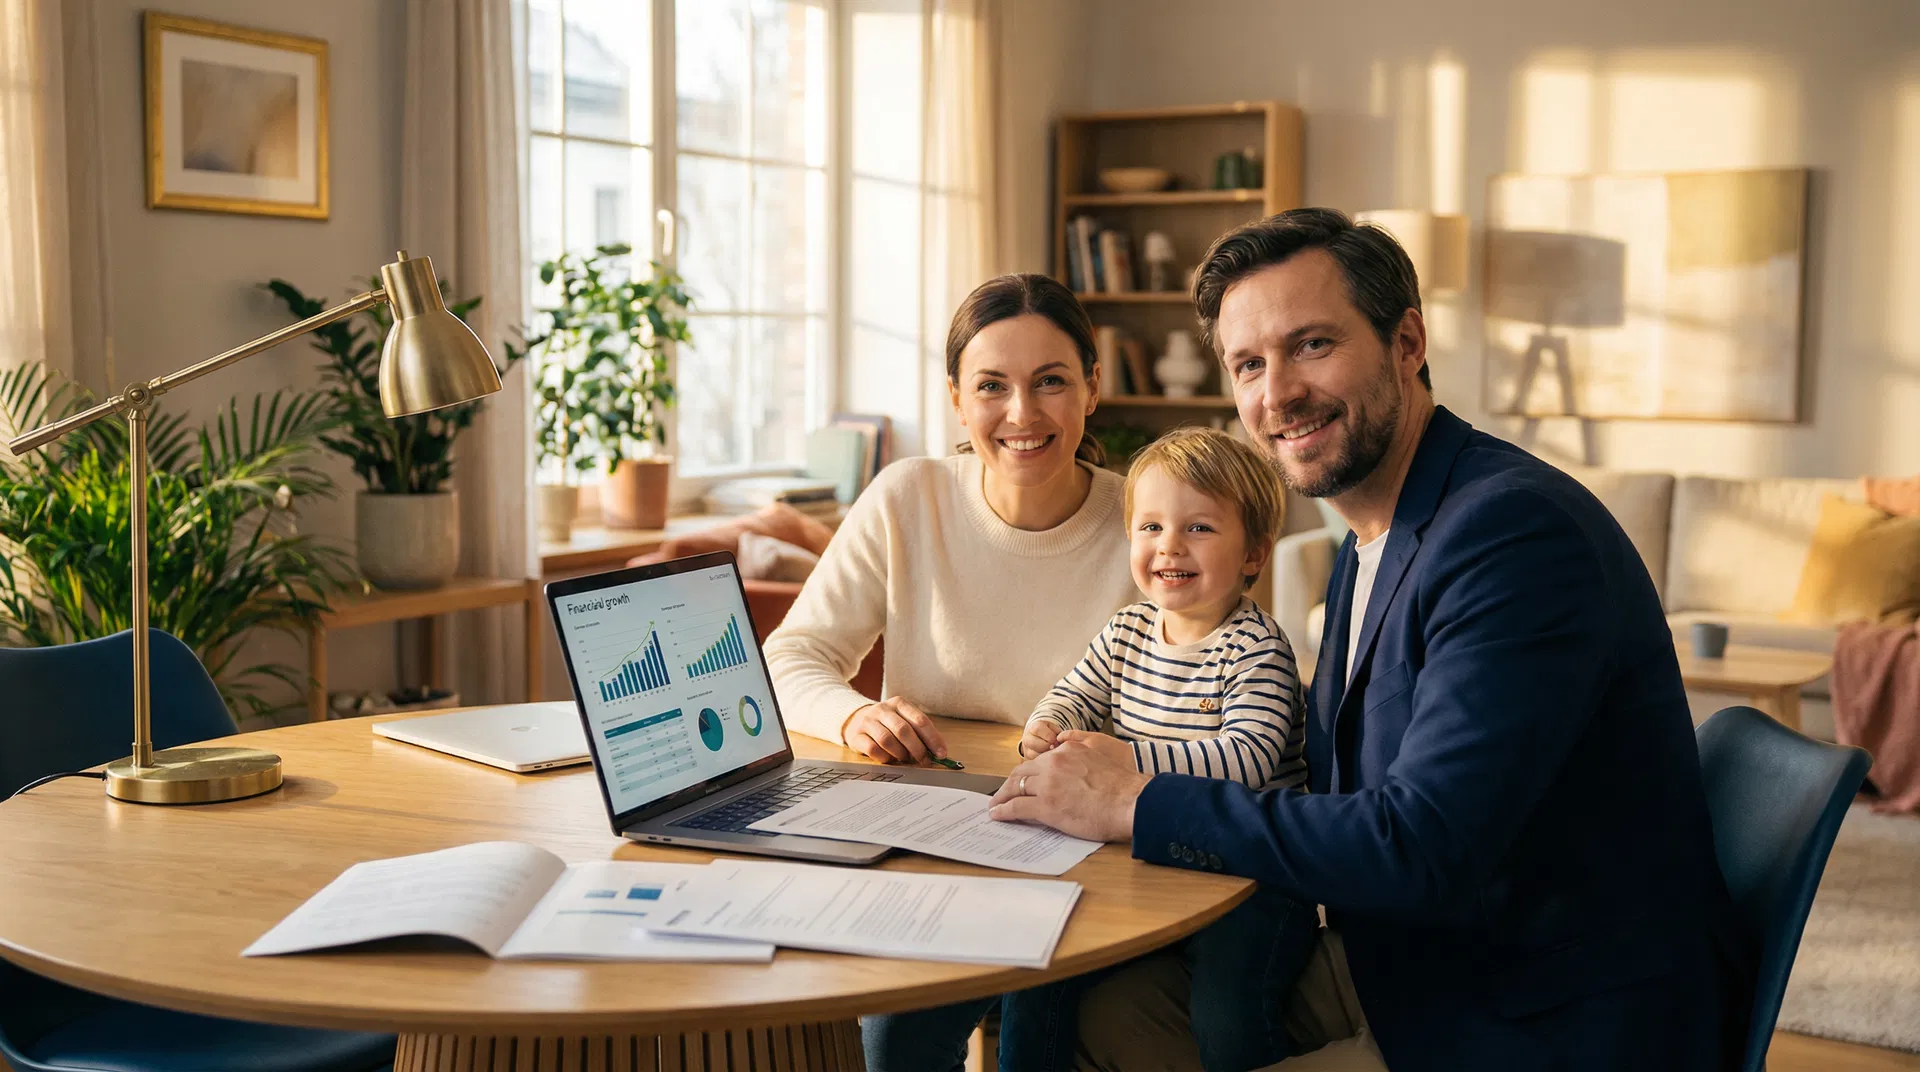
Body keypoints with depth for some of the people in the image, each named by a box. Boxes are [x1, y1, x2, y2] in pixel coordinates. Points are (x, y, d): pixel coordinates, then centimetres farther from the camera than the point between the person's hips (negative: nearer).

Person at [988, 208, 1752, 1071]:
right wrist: (1116, 776, -3)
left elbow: (1421, 849, -28)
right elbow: (1331, 776, 11)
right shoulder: (1367, 549, 10)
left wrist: (1139, 804, -21)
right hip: (1418, 963, 9)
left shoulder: (1518, 531, -23)